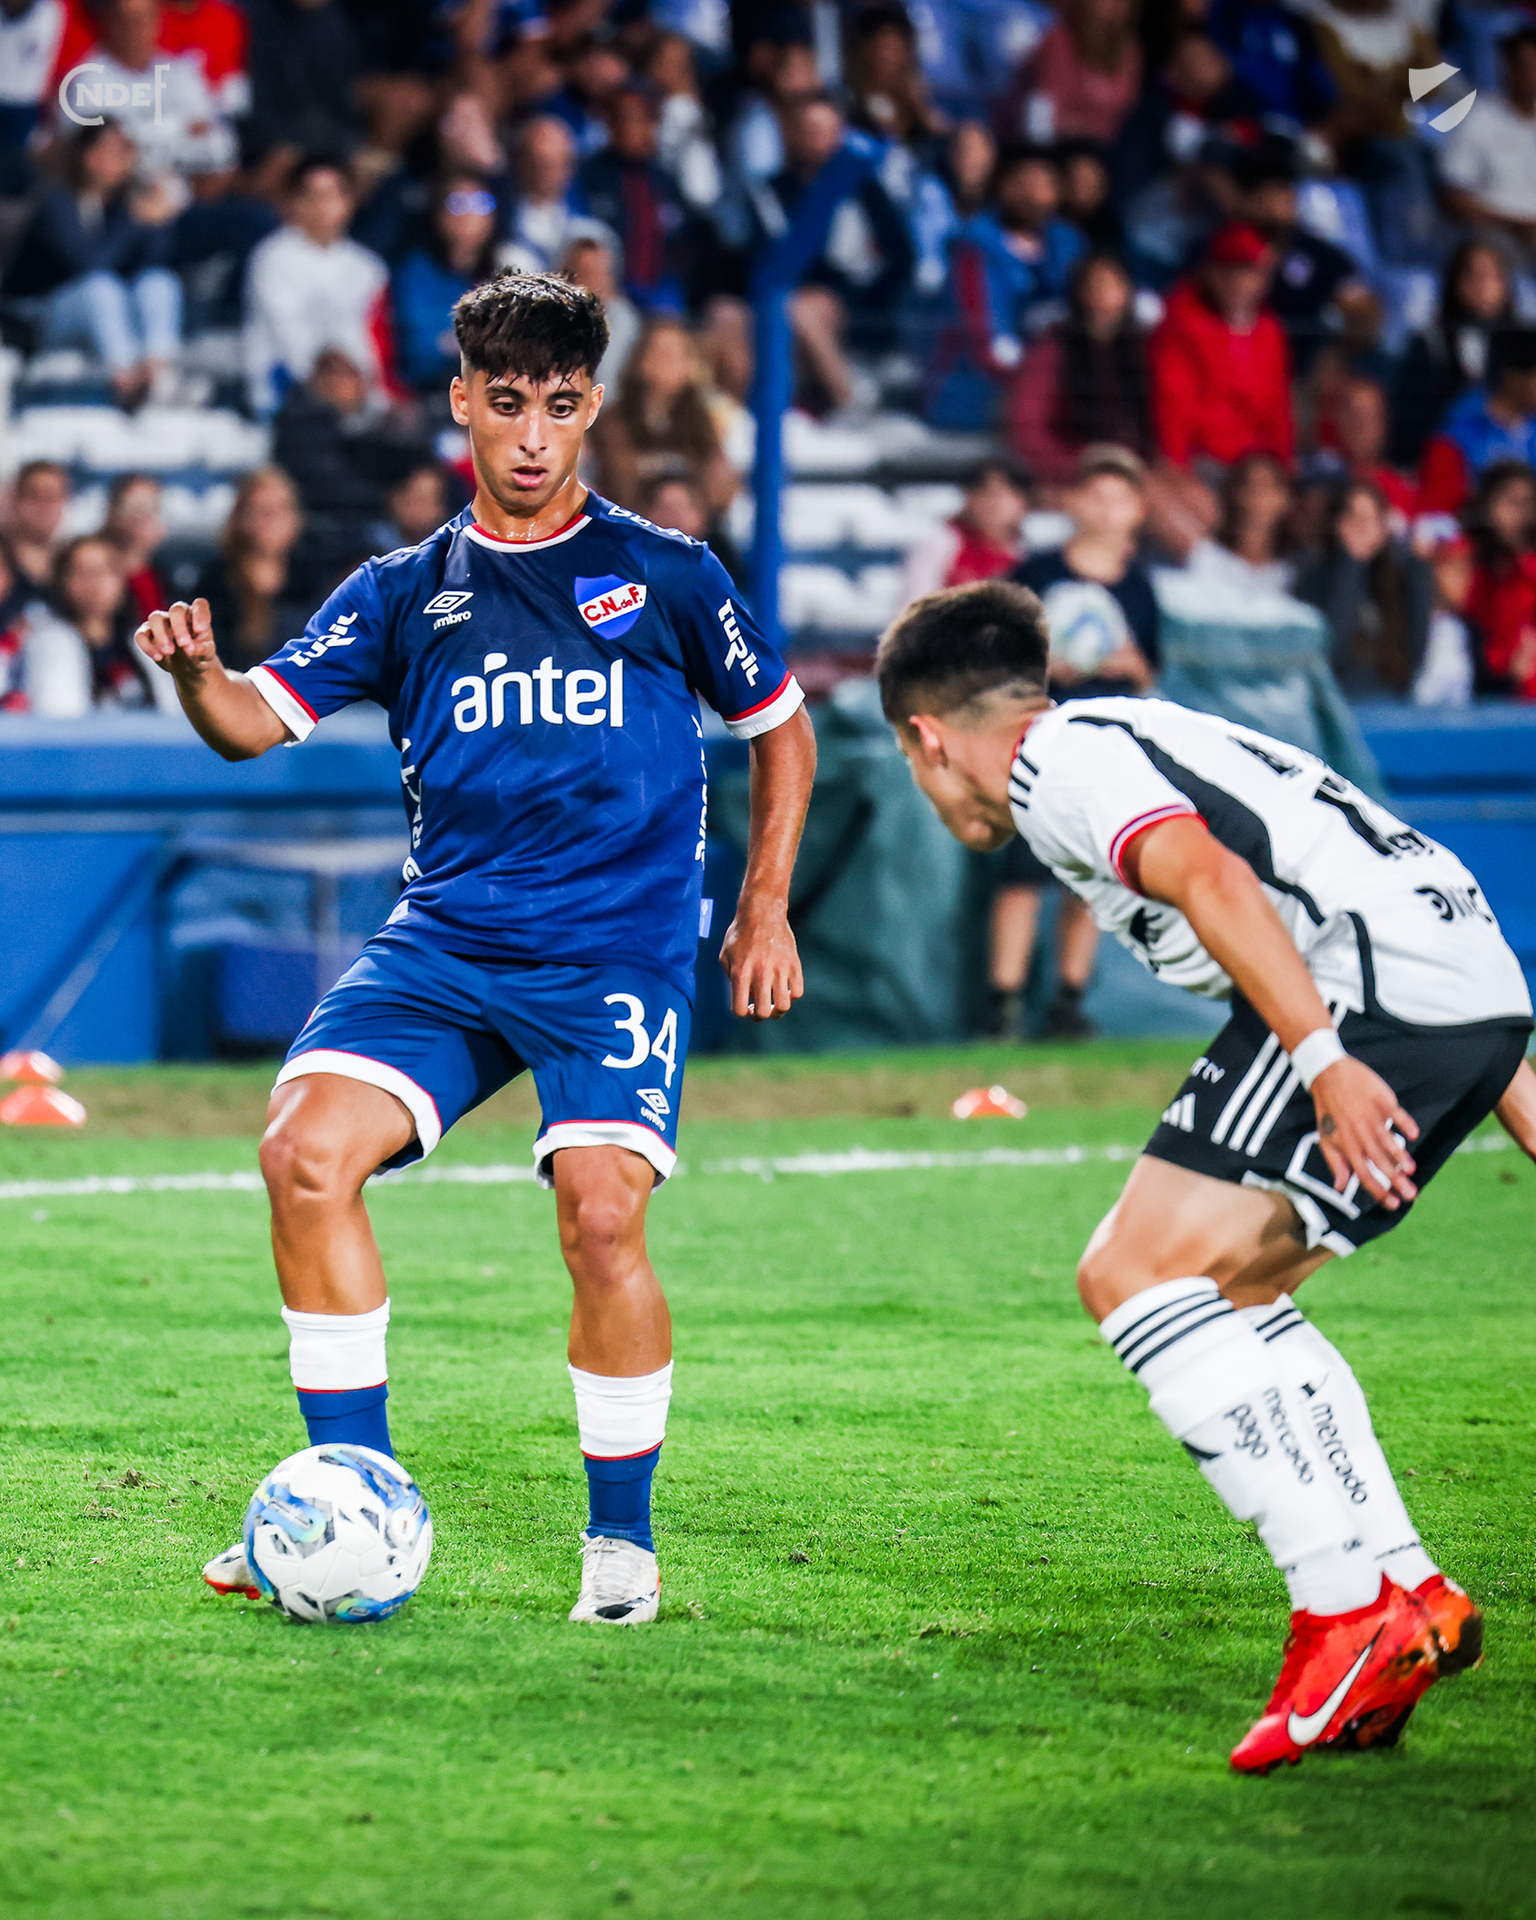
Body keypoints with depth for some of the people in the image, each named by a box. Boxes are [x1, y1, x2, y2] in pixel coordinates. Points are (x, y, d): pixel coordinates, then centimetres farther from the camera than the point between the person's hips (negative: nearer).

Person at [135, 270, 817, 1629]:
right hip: (444, 941, 3)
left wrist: (765, 906, 11)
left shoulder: (666, 575, 6)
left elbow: (780, 728, 18)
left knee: (603, 1216, -21)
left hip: (618, 947, -3)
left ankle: (623, 1540, 0)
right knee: (306, 1149, -19)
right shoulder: (406, 592, 10)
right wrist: (196, 671, -21)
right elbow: (260, 718, 2)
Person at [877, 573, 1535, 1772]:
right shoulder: (1143, 738, 31)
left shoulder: (1058, 758, 3)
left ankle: (1349, 1610, -18)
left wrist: (1321, 1057, -26)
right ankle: (1409, 1594, 10)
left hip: (1367, 984, -10)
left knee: (1136, 1277, -10)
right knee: (1220, 1296, 18)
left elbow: (1212, 880, -16)